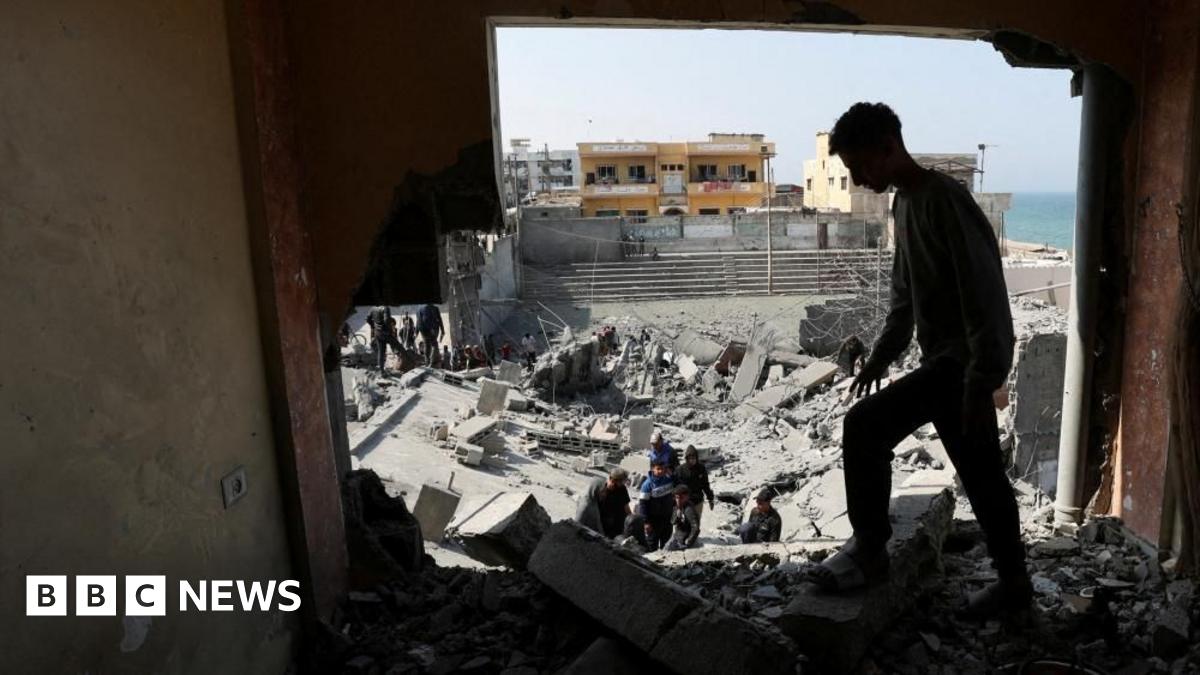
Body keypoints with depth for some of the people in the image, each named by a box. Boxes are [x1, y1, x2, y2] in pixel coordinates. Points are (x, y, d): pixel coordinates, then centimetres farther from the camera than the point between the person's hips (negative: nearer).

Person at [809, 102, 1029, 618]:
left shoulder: (944, 200, -18)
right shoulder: (903, 202, 11)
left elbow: (983, 295, -22)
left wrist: (980, 382, -23)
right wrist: (881, 356, 16)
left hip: (962, 361, -9)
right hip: (943, 359, 9)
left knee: (864, 425, -16)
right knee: (980, 474, 16)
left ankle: (868, 551, 0)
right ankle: (1013, 583, 30)